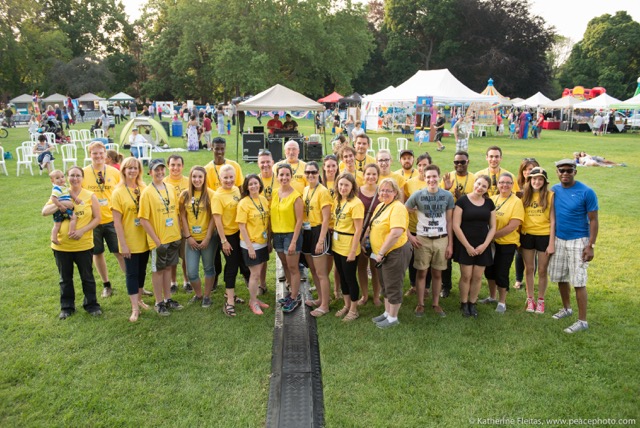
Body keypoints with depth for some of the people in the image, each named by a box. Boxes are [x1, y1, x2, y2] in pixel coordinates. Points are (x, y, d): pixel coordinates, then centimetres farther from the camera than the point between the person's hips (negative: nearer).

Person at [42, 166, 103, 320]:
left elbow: (97, 218, -4)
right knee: (65, 278, 14)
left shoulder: (90, 196, -3)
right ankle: (67, 307, 28)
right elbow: (44, 211, -6)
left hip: (83, 245, -2)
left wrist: (82, 231, -17)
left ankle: (91, 305, 24)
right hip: (61, 245, 2)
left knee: (87, 277, 10)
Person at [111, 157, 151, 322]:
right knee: (132, 273, 2)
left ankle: (139, 299, 32)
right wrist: (123, 244, -14)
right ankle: (135, 308, 9)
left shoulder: (144, 189, 1)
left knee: (142, 271, 15)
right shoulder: (118, 192, -10)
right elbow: (117, 221, -11)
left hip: (144, 240, 4)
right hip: (130, 242, -4)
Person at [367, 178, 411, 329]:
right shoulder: (381, 206, 10)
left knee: (393, 286, 3)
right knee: (385, 285, 20)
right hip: (382, 254, 9)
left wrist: (381, 252, -23)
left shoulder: (397, 208, -19)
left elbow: (396, 233, -29)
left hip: (395, 253, -9)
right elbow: (373, 226, 22)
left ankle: (393, 318, 18)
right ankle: (387, 313, 35)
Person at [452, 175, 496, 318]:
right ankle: (464, 304, 16)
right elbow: (456, 225, -9)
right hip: (465, 245, -3)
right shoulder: (462, 200, -6)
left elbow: (493, 227, 9)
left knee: (477, 276, 6)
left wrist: (484, 245, -3)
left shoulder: (489, 203, 7)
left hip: (482, 246, 3)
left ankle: (472, 303, 22)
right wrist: (467, 246, -11)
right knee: (466, 276, -1)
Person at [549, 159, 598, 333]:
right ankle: (566, 308, 35)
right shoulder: (555, 190, 2)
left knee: (578, 282, -5)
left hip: (578, 241, -5)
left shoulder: (586, 192, -12)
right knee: (560, 277, 14)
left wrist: (590, 246, -15)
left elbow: (593, 220, -10)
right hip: (558, 240, 5)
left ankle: (582, 321, 4)